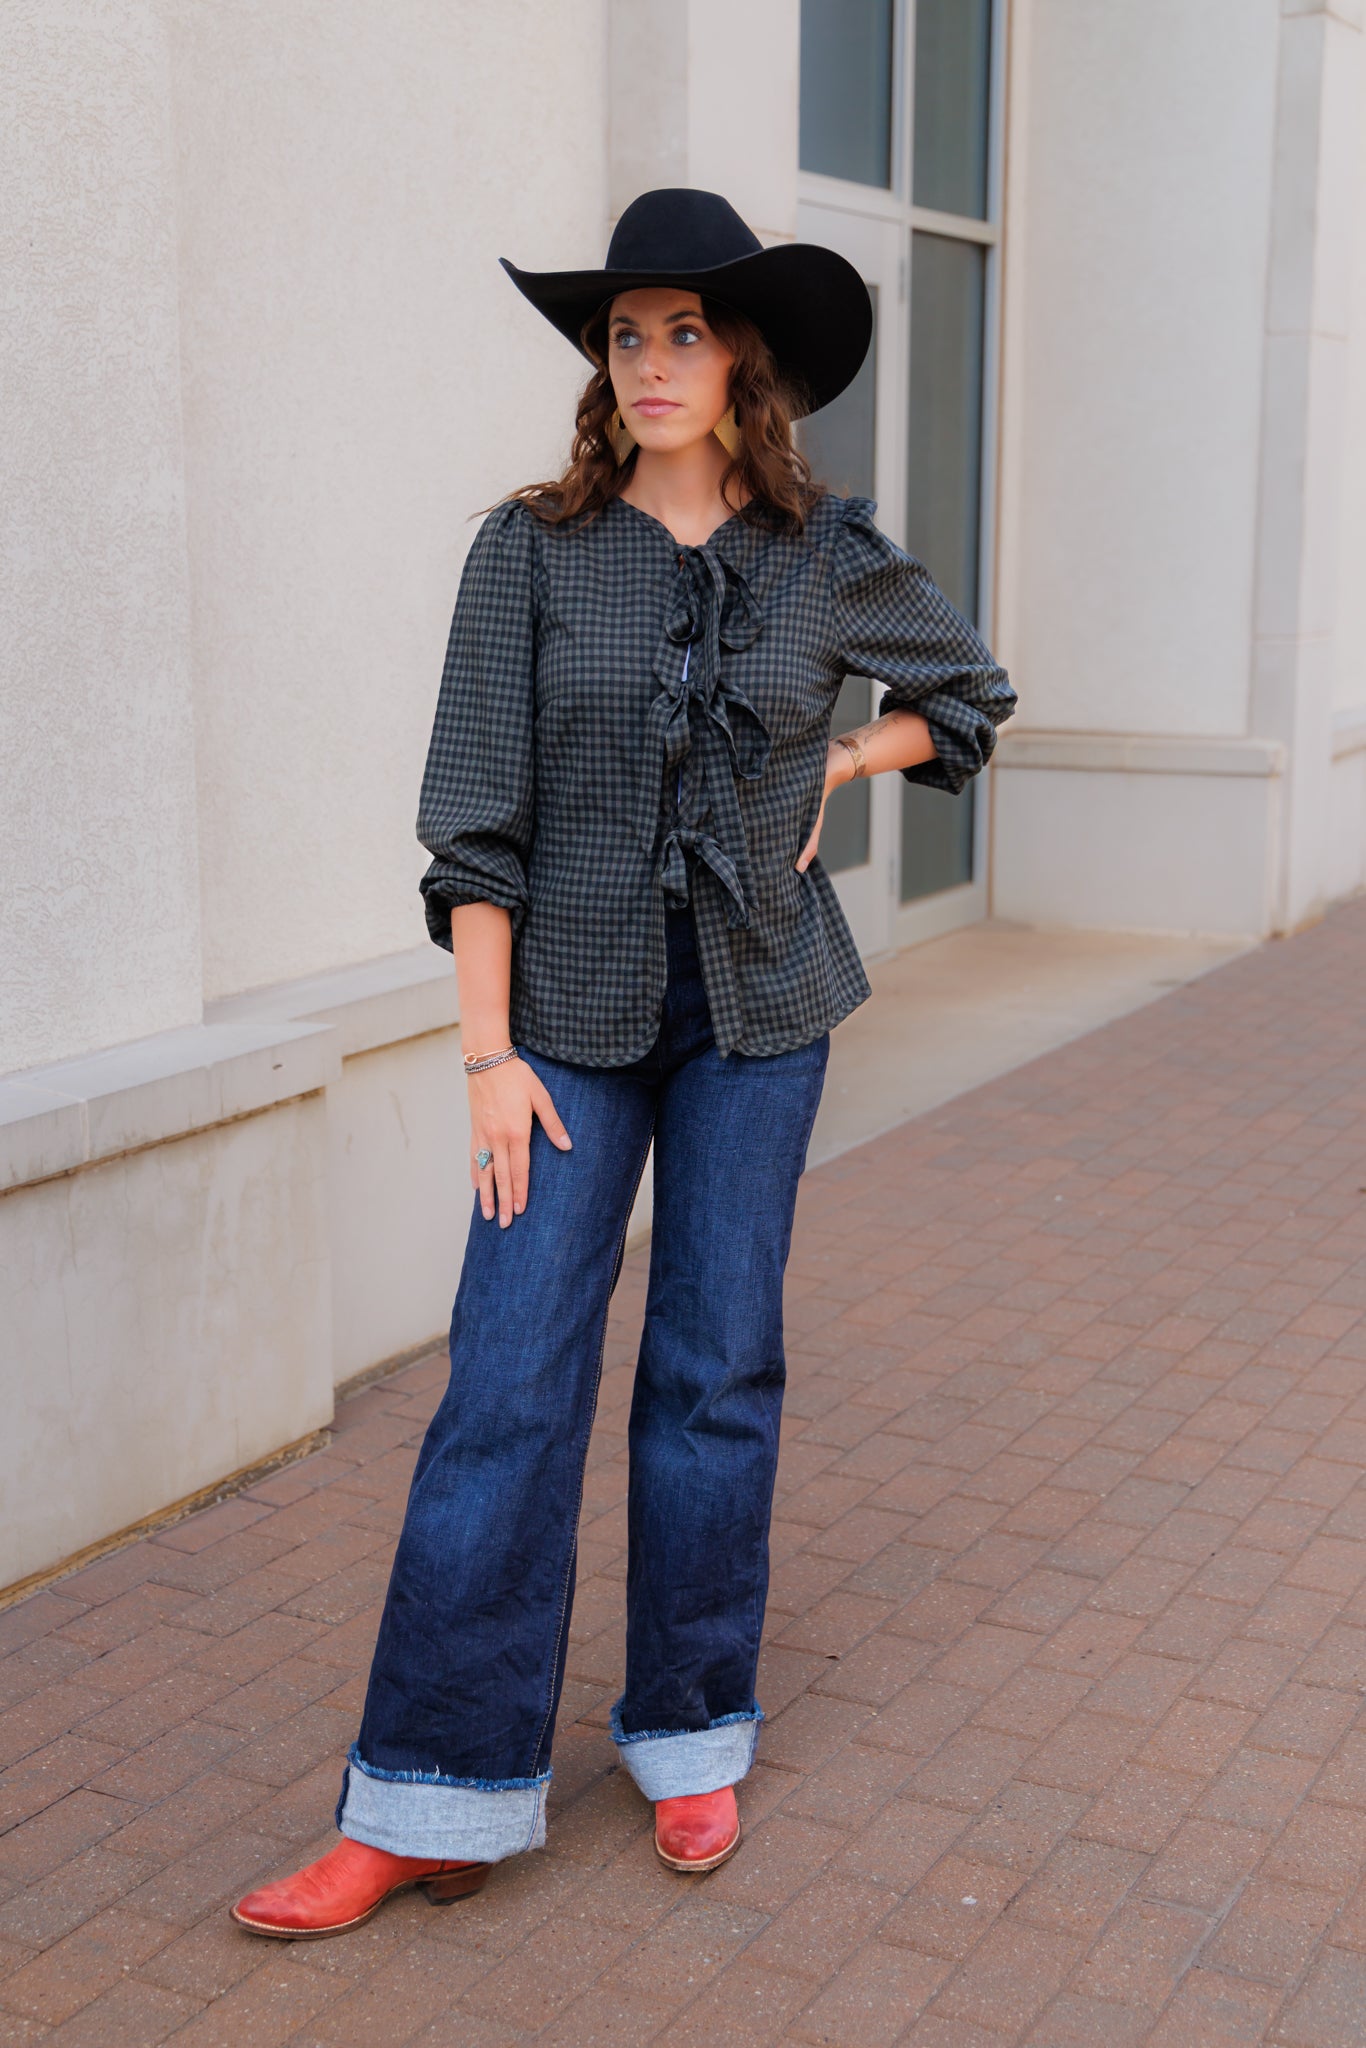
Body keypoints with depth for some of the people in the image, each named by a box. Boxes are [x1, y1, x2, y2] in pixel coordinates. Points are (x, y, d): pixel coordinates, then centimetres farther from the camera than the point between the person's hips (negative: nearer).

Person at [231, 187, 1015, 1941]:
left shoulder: (827, 560, 1)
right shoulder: (533, 550, -4)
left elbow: (967, 690, 20)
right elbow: (477, 815, -6)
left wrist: (831, 770, 3)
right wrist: (490, 1051, -10)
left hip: (759, 1009, 2)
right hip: (576, 1011, -1)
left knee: (718, 1370, 7)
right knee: (509, 1381, -4)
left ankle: (691, 1735, 24)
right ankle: (434, 1798, 5)